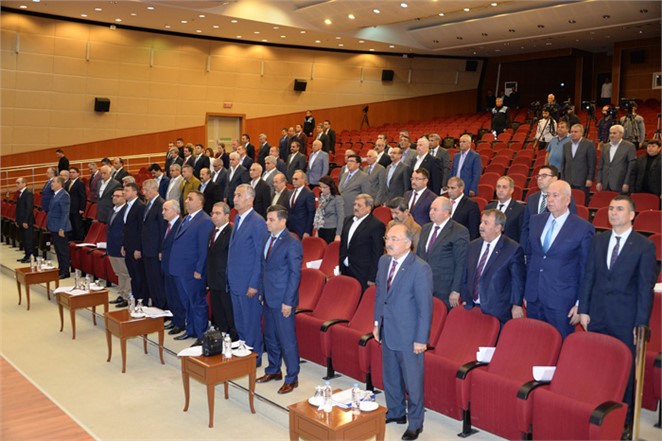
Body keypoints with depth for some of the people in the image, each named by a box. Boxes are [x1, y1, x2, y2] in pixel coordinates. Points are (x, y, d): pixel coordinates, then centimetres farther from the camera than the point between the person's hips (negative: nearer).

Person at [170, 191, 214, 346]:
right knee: (186, 303, 19)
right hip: (180, 269, 9)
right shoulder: (186, 219, 14)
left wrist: (199, 270, -19)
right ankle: (190, 330, 32)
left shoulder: (205, 221, -14)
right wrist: (175, 265, 12)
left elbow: (204, 249, -18)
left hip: (193, 271, -9)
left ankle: (201, 336, 11)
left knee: (198, 304, 2)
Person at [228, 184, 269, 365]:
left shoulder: (258, 222, -16)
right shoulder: (238, 218, 11)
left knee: (251, 323, 3)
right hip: (235, 281, 8)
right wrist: (230, 277, 15)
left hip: (249, 283, -8)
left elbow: (261, 255, -17)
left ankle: (254, 358, 17)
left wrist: (254, 284, -18)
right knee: (239, 323, 18)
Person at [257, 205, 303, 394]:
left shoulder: (292, 244, -16)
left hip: (282, 300, -8)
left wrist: (288, 302, -17)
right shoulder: (268, 239, 9)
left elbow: (295, 273, -16)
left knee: (287, 340, 1)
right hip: (268, 298, 8)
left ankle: (292, 379, 14)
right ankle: (273, 370, 36)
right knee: (270, 337, 20)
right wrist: (262, 291, 12)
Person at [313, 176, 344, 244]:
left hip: (331, 231, -6)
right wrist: (317, 230, 14)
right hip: (321, 231, 6)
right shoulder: (322, 198, 9)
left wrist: (338, 234, -16)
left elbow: (341, 217, -11)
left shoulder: (337, 199, -9)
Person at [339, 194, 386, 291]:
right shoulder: (348, 220, 11)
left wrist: (372, 278, -13)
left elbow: (377, 254, -12)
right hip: (345, 270, 7)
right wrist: (341, 267, 15)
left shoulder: (377, 225, -12)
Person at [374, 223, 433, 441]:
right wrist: (377, 322, 13)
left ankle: (415, 423, 27)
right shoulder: (384, 261, 1)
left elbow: (425, 306, -19)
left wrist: (421, 339, -17)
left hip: (408, 335, -7)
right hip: (387, 331, 7)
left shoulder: (420, 268, -21)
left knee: (412, 381, 8)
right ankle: (395, 412, 43)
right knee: (390, 376, 22)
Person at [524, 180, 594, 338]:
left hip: (561, 302, -4)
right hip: (533, 300, 5)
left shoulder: (584, 228, -8)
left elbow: (586, 269, -5)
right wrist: (526, 291, 13)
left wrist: (580, 304, -6)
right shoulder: (535, 221, 8)